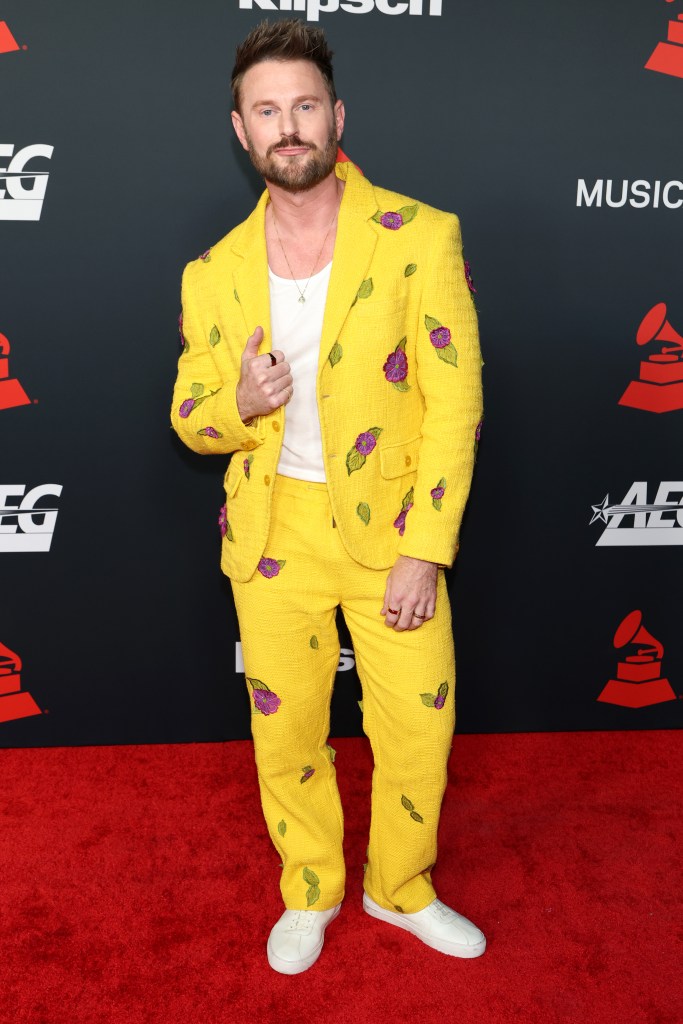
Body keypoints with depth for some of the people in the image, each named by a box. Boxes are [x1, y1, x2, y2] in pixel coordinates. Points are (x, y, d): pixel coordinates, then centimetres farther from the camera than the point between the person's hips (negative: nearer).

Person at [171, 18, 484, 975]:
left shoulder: (420, 238, -9)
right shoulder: (214, 274, 1)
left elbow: (455, 404, -10)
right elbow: (191, 418, 8)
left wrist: (424, 552, -14)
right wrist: (239, 405, -16)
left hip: (392, 526, -1)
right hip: (275, 530, 2)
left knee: (419, 727, 8)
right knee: (285, 731, 13)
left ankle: (401, 887, 38)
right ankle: (309, 893, 40)